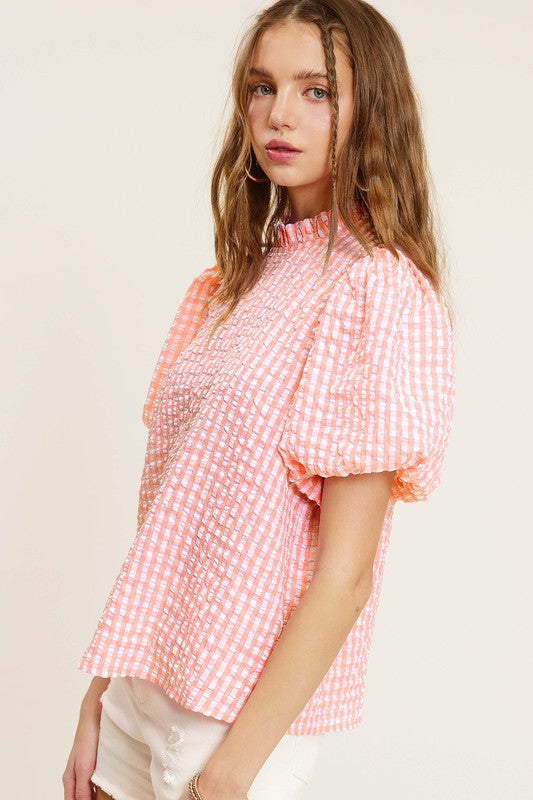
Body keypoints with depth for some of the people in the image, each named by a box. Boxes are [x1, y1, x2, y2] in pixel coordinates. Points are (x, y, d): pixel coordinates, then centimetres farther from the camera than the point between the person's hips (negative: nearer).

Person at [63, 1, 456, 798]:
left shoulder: (383, 292, -15)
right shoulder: (233, 281, 8)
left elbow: (346, 575, -18)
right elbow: (171, 512, 7)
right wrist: (101, 693, 5)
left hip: (247, 701, -6)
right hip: (145, 678, 6)